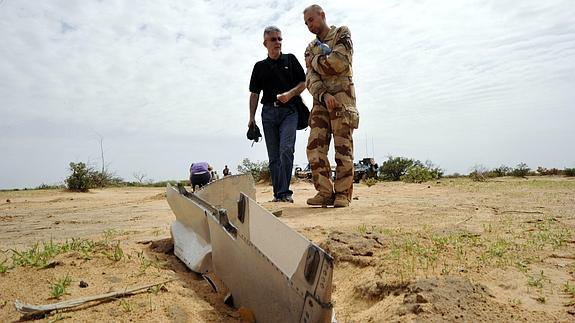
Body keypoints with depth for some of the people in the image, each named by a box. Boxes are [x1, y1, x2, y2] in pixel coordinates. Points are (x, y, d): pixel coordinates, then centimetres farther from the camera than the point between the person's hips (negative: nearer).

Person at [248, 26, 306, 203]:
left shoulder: (290, 60, 11)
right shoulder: (260, 66, 15)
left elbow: (303, 83, 8)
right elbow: (254, 93, 14)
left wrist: (289, 94, -11)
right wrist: (251, 118, 6)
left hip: (289, 111, -2)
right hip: (269, 112, 3)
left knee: (286, 150, -17)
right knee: (273, 156, 3)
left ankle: (284, 192, -14)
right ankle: (277, 193, 9)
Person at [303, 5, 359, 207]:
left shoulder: (342, 34, 8)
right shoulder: (311, 48, 22)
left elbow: (340, 62, -11)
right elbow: (310, 79, 7)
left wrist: (315, 61, 3)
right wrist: (323, 95, -13)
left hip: (342, 98, -5)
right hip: (320, 100, 5)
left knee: (343, 149, -6)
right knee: (315, 147, -5)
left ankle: (343, 194, -1)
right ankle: (325, 193, 0)